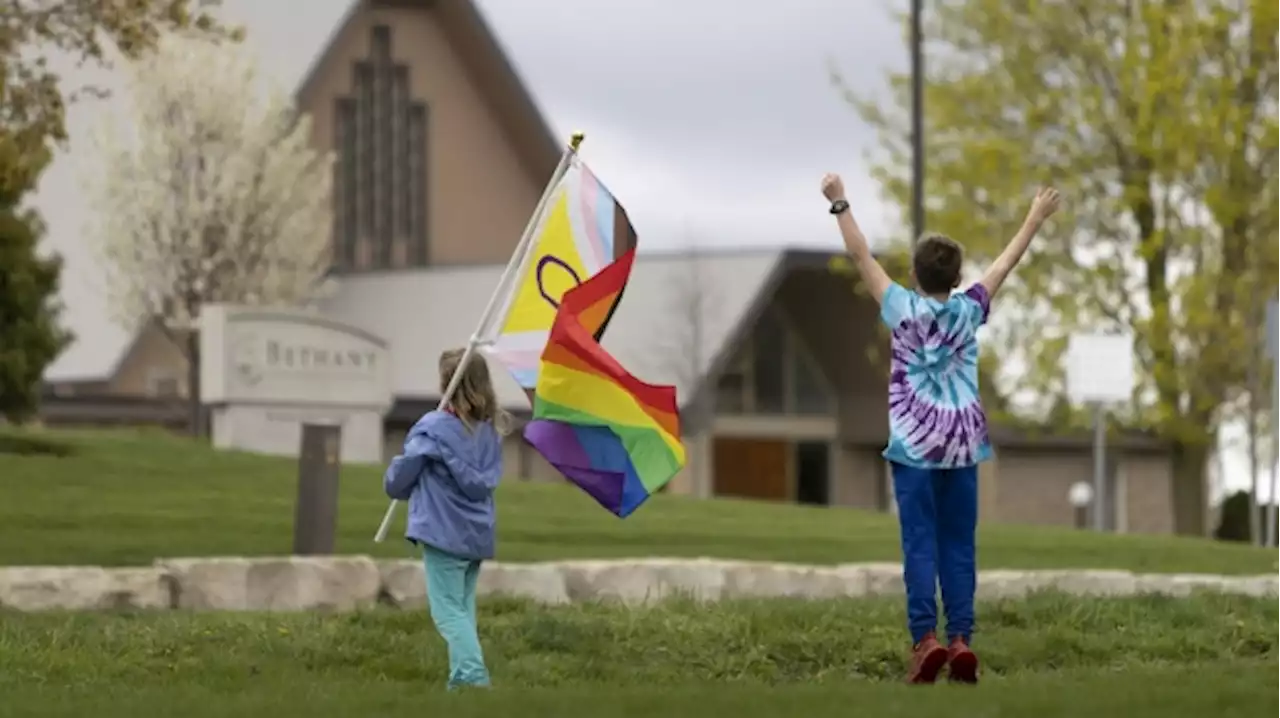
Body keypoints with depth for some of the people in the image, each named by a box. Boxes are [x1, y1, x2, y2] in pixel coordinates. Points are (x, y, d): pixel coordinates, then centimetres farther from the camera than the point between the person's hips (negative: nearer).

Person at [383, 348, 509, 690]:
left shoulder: (434, 428, -12)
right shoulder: (491, 430, 6)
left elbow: (399, 477, -3)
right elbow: (486, 480, 12)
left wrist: (393, 486, 19)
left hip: (443, 533, -7)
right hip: (477, 534, 7)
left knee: (449, 611, -7)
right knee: (464, 608, 15)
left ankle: (473, 678, -21)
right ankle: (461, 680, 16)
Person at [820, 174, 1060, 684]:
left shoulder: (902, 310, -5)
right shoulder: (969, 311, 1)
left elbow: (861, 256, -2)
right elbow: (1006, 262, 12)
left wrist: (840, 204, 4)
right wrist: (1037, 218, 23)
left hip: (913, 445, -2)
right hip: (961, 444, 2)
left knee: (920, 544, -6)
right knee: (959, 545, 5)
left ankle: (926, 638, -18)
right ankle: (960, 639, -3)